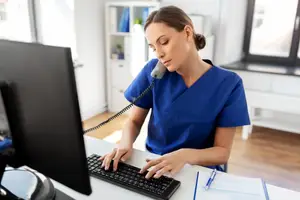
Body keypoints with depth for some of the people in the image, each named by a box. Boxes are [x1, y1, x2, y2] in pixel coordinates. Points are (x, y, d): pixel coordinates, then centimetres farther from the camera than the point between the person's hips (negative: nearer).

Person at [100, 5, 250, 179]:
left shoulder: (228, 84, -13)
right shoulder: (153, 72, -8)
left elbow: (223, 152, -10)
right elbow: (135, 121, 1)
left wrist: (185, 155, -28)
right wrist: (126, 144, -20)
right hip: (154, 166, 1)